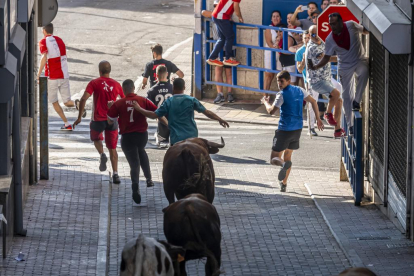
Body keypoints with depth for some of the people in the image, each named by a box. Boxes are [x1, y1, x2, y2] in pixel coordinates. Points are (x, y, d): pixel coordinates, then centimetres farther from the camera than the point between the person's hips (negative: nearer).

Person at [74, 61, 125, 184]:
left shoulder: (94, 83, -5)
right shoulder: (116, 84, 4)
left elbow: (84, 99, -16)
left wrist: (79, 117, -10)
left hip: (98, 119, -2)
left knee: (96, 138, 28)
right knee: (112, 148, 9)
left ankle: (102, 154, -1)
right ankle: (115, 174, 0)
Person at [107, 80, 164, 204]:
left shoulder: (118, 104, -7)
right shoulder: (143, 101, -5)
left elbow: (110, 122, -1)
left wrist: (110, 108, 14)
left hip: (127, 137, -2)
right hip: (142, 135, 2)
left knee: (134, 163, 3)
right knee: (141, 151, 33)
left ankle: (135, 187, -17)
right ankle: (148, 178, 26)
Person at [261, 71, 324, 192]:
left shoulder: (282, 95, -14)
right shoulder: (299, 90, 6)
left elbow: (271, 111, -17)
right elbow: (313, 101, 11)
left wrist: (265, 102, 3)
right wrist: (318, 119, 18)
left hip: (285, 130, -7)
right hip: (298, 129, 7)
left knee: (274, 159, -3)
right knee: (287, 155, 22)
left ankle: (284, 164, -37)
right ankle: (284, 184, 22)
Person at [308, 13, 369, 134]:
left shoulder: (351, 26, -11)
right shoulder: (330, 39, -9)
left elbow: (365, 31, 8)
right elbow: (327, 57, -2)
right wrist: (316, 66, -16)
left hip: (359, 60, -1)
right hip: (345, 67, 1)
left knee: (364, 73, -37)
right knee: (347, 95, 2)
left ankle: (357, 101, -20)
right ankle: (350, 125, 12)